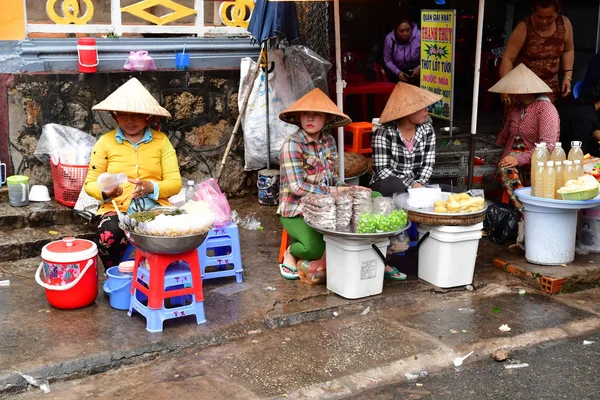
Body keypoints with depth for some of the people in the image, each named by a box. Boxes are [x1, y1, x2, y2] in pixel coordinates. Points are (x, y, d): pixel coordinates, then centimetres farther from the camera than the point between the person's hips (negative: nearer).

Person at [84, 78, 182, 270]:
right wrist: (105, 192, -14)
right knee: (109, 236, -34)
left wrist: (152, 187, -17)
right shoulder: (105, 142, 6)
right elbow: (90, 183, 9)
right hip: (117, 209, 0)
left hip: (154, 208, 0)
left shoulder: (161, 140, 7)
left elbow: (175, 183, 3)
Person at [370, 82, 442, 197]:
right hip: (388, 186, -5)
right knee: (395, 186, -40)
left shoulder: (427, 130, 2)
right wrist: (412, 185, -26)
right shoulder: (384, 133, -14)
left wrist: (418, 184, -19)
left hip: (416, 185, 5)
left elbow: (428, 165, 1)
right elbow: (382, 170, -19)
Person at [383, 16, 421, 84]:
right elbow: (387, 61, -4)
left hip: (416, 72, -1)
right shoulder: (389, 39, -17)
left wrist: (420, 68, -26)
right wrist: (397, 72, -17)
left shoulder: (419, 36, -25)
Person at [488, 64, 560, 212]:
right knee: (505, 169, -31)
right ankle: (525, 212, -43)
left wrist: (520, 159, -25)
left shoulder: (546, 109, -5)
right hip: (513, 158, 5)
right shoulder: (516, 110, 19)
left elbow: (547, 145, -16)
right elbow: (504, 137, 32)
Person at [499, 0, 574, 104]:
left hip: (550, 85, 4)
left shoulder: (564, 24, -6)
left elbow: (568, 50, 11)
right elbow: (508, 58, -18)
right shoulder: (524, 28, -17)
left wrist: (567, 76, 1)